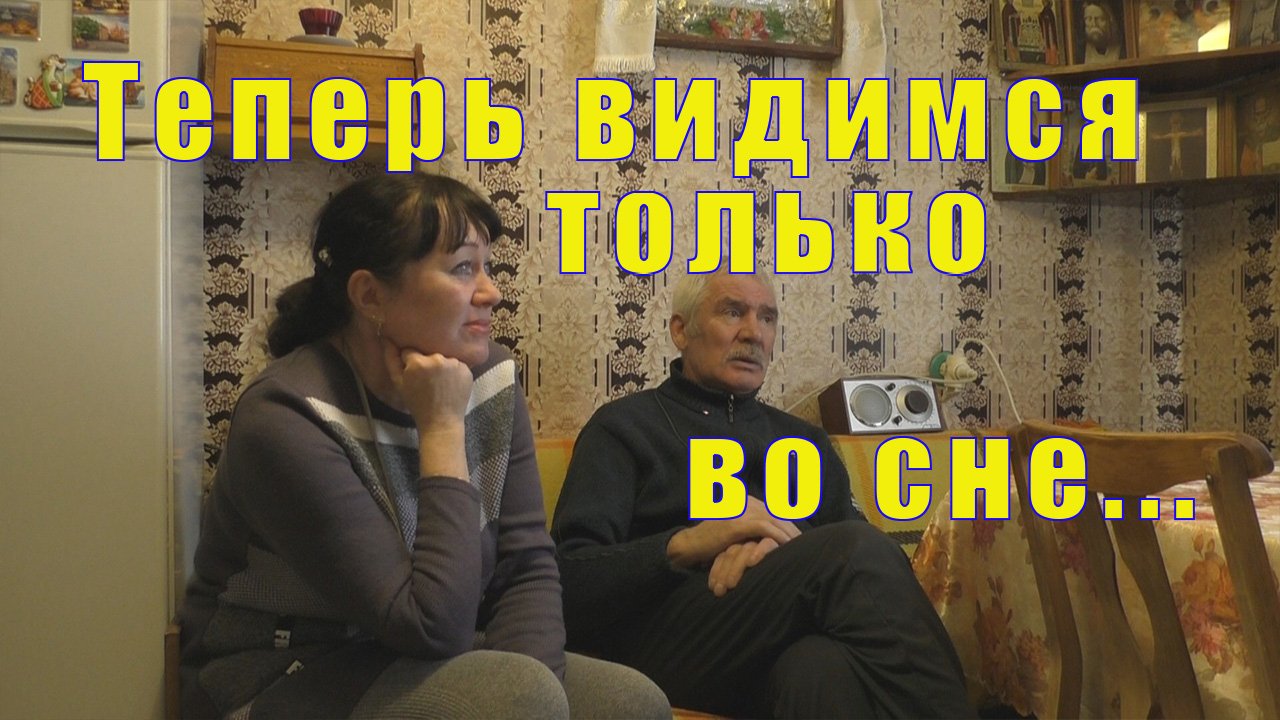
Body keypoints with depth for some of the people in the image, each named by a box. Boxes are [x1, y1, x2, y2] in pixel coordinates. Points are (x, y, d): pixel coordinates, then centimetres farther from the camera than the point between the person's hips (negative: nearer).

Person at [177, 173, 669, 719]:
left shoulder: (488, 377, -2)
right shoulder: (285, 418, -22)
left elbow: (527, 567, -4)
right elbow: (434, 628, -25)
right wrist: (443, 429, -23)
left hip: (416, 665, 6)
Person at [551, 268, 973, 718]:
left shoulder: (804, 441, 28)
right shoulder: (625, 425, 13)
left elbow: (858, 559, 13)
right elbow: (570, 581, 0)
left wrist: (780, 544, -9)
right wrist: (686, 544, -17)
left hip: (793, 637, 3)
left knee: (822, 667, -38)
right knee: (851, 549, -29)